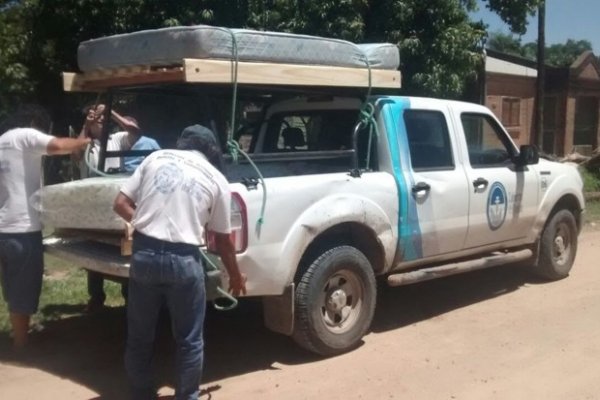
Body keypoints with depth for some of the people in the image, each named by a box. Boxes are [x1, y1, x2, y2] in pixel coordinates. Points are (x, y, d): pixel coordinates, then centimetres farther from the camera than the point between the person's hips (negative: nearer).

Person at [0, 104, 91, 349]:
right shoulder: (26, 136, -7)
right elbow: (57, 146, -26)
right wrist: (86, 141, -11)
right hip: (22, 230, -9)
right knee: (23, 294, 3)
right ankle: (21, 347, 12)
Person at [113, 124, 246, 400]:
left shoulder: (155, 158, 10)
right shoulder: (216, 179, 7)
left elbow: (121, 204, 7)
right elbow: (222, 239, 12)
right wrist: (235, 276, 26)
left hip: (144, 254, 3)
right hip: (183, 260, -2)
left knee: (139, 338, 18)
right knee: (189, 341, 13)